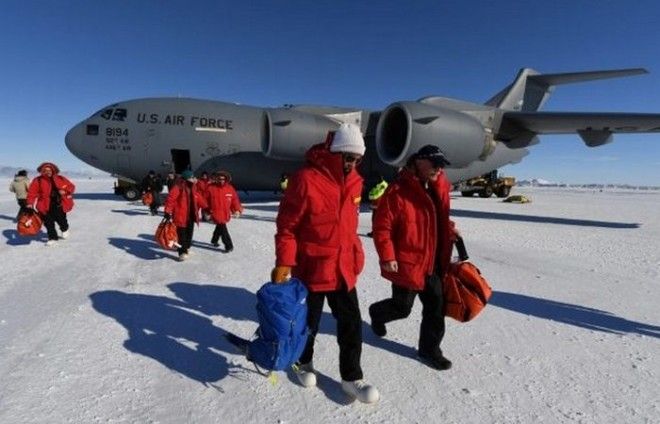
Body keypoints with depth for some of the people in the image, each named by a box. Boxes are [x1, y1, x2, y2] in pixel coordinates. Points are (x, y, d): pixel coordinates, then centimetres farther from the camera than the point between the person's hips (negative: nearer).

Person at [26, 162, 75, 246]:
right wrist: (30, 203, -16)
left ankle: (65, 230, 39)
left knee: (60, 219, 5)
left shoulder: (60, 179, 5)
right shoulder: (38, 181, 0)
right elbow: (32, 192, -5)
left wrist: (65, 191, -11)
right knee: (48, 222, 1)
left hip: (59, 204, 0)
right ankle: (53, 237, 16)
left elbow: (71, 186, 10)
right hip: (46, 206, 0)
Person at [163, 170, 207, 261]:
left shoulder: (193, 188, 9)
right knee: (182, 235, -3)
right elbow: (170, 198, -21)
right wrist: (168, 211, -26)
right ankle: (182, 252, 5)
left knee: (189, 233, 19)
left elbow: (199, 198, 19)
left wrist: (205, 207, 21)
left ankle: (187, 248, 37)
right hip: (180, 216, -8)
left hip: (191, 215, 8)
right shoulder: (178, 187, -16)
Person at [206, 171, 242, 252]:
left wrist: (237, 210, -7)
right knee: (223, 229, -6)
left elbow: (235, 199, 2)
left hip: (226, 213, 5)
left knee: (219, 228, 23)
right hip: (216, 213, -5)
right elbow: (206, 200, -5)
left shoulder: (230, 188, -1)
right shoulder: (210, 188, -10)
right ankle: (229, 246, 3)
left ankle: (214, 240, 46)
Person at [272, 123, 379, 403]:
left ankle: (352, 377, 25)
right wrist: (284, 263, -18)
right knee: (309, 321, 16)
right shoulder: (306, 180, -20)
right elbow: (286, 225, -16)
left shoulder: (354, 181, 2)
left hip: (344, 267, 6)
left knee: (351, 323, 8)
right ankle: (303, 362, 42)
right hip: (311, 267, -5)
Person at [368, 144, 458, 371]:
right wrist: (387, 257, -20)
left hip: (433, 262, 7)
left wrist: (450, 232, 6)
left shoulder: (439, 188, 5)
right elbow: (382, 226, -18)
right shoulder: (399, 190, -19)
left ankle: (429, 348, 29)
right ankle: (377, 313, 42)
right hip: (406, 263, -7)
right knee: (402, 306, 10)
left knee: (436, 305, 11)